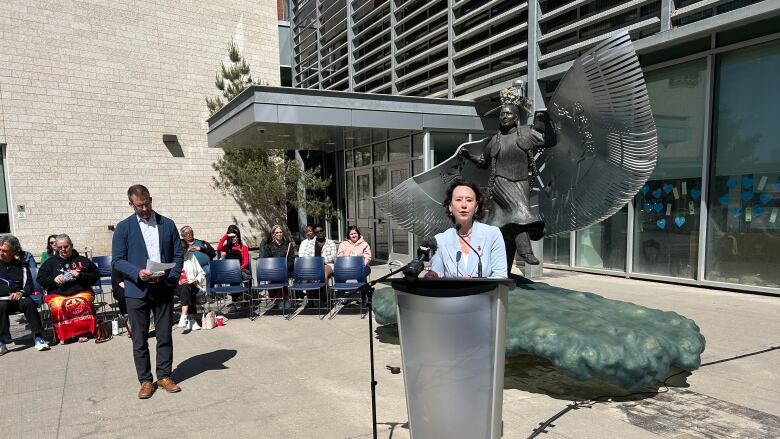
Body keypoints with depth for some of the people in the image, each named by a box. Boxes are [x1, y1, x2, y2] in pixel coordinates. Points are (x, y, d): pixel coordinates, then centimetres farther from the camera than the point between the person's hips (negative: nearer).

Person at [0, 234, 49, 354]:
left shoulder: (21, 265, 15)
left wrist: (21, 293, -12)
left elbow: (29, 284, 10)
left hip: (18, 298, 0)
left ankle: (38, 338, -32)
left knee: (28, 303, -32)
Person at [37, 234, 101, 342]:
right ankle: (63, 334, -25)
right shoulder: (51, 262, 22)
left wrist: (81, 276, -6)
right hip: (57, 294, 1)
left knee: (83, 303, -36)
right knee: (58, 306, -35)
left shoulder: (82, 260, 18)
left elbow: (96, 275, 11)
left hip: (81, 292, -1)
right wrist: (53, 279, -4)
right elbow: (40, 279, 16)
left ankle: (83, 332, -27)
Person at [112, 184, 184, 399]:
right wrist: (138, 273, -18)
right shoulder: (123, 227, 2)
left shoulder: (168, 224, 6)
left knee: (165, 336, 7)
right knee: (140, 339, 6)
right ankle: (145, 380, 18)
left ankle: (164, 376, 20)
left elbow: (178, 255, 7)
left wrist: (171, 277, -10)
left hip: (164, 289, 1)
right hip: (137, 290, -1)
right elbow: (117, 260, -1)